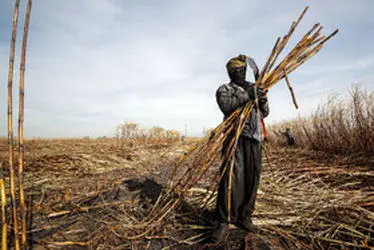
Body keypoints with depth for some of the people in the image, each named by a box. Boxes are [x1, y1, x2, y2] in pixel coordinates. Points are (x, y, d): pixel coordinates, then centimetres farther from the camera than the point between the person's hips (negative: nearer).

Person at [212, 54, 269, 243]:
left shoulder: (252, 89, 23)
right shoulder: (224, 89, 8)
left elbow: (264, 113, 19)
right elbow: (227, 105, -14)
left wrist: (262, 99, 0)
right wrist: (246, 96, -20)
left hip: (254, 139, 6)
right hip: (235, 137, -5)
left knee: (252, 179, 5)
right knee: (232, 179, -13)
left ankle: (244, 218, 19)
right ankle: (224, 223, -5)